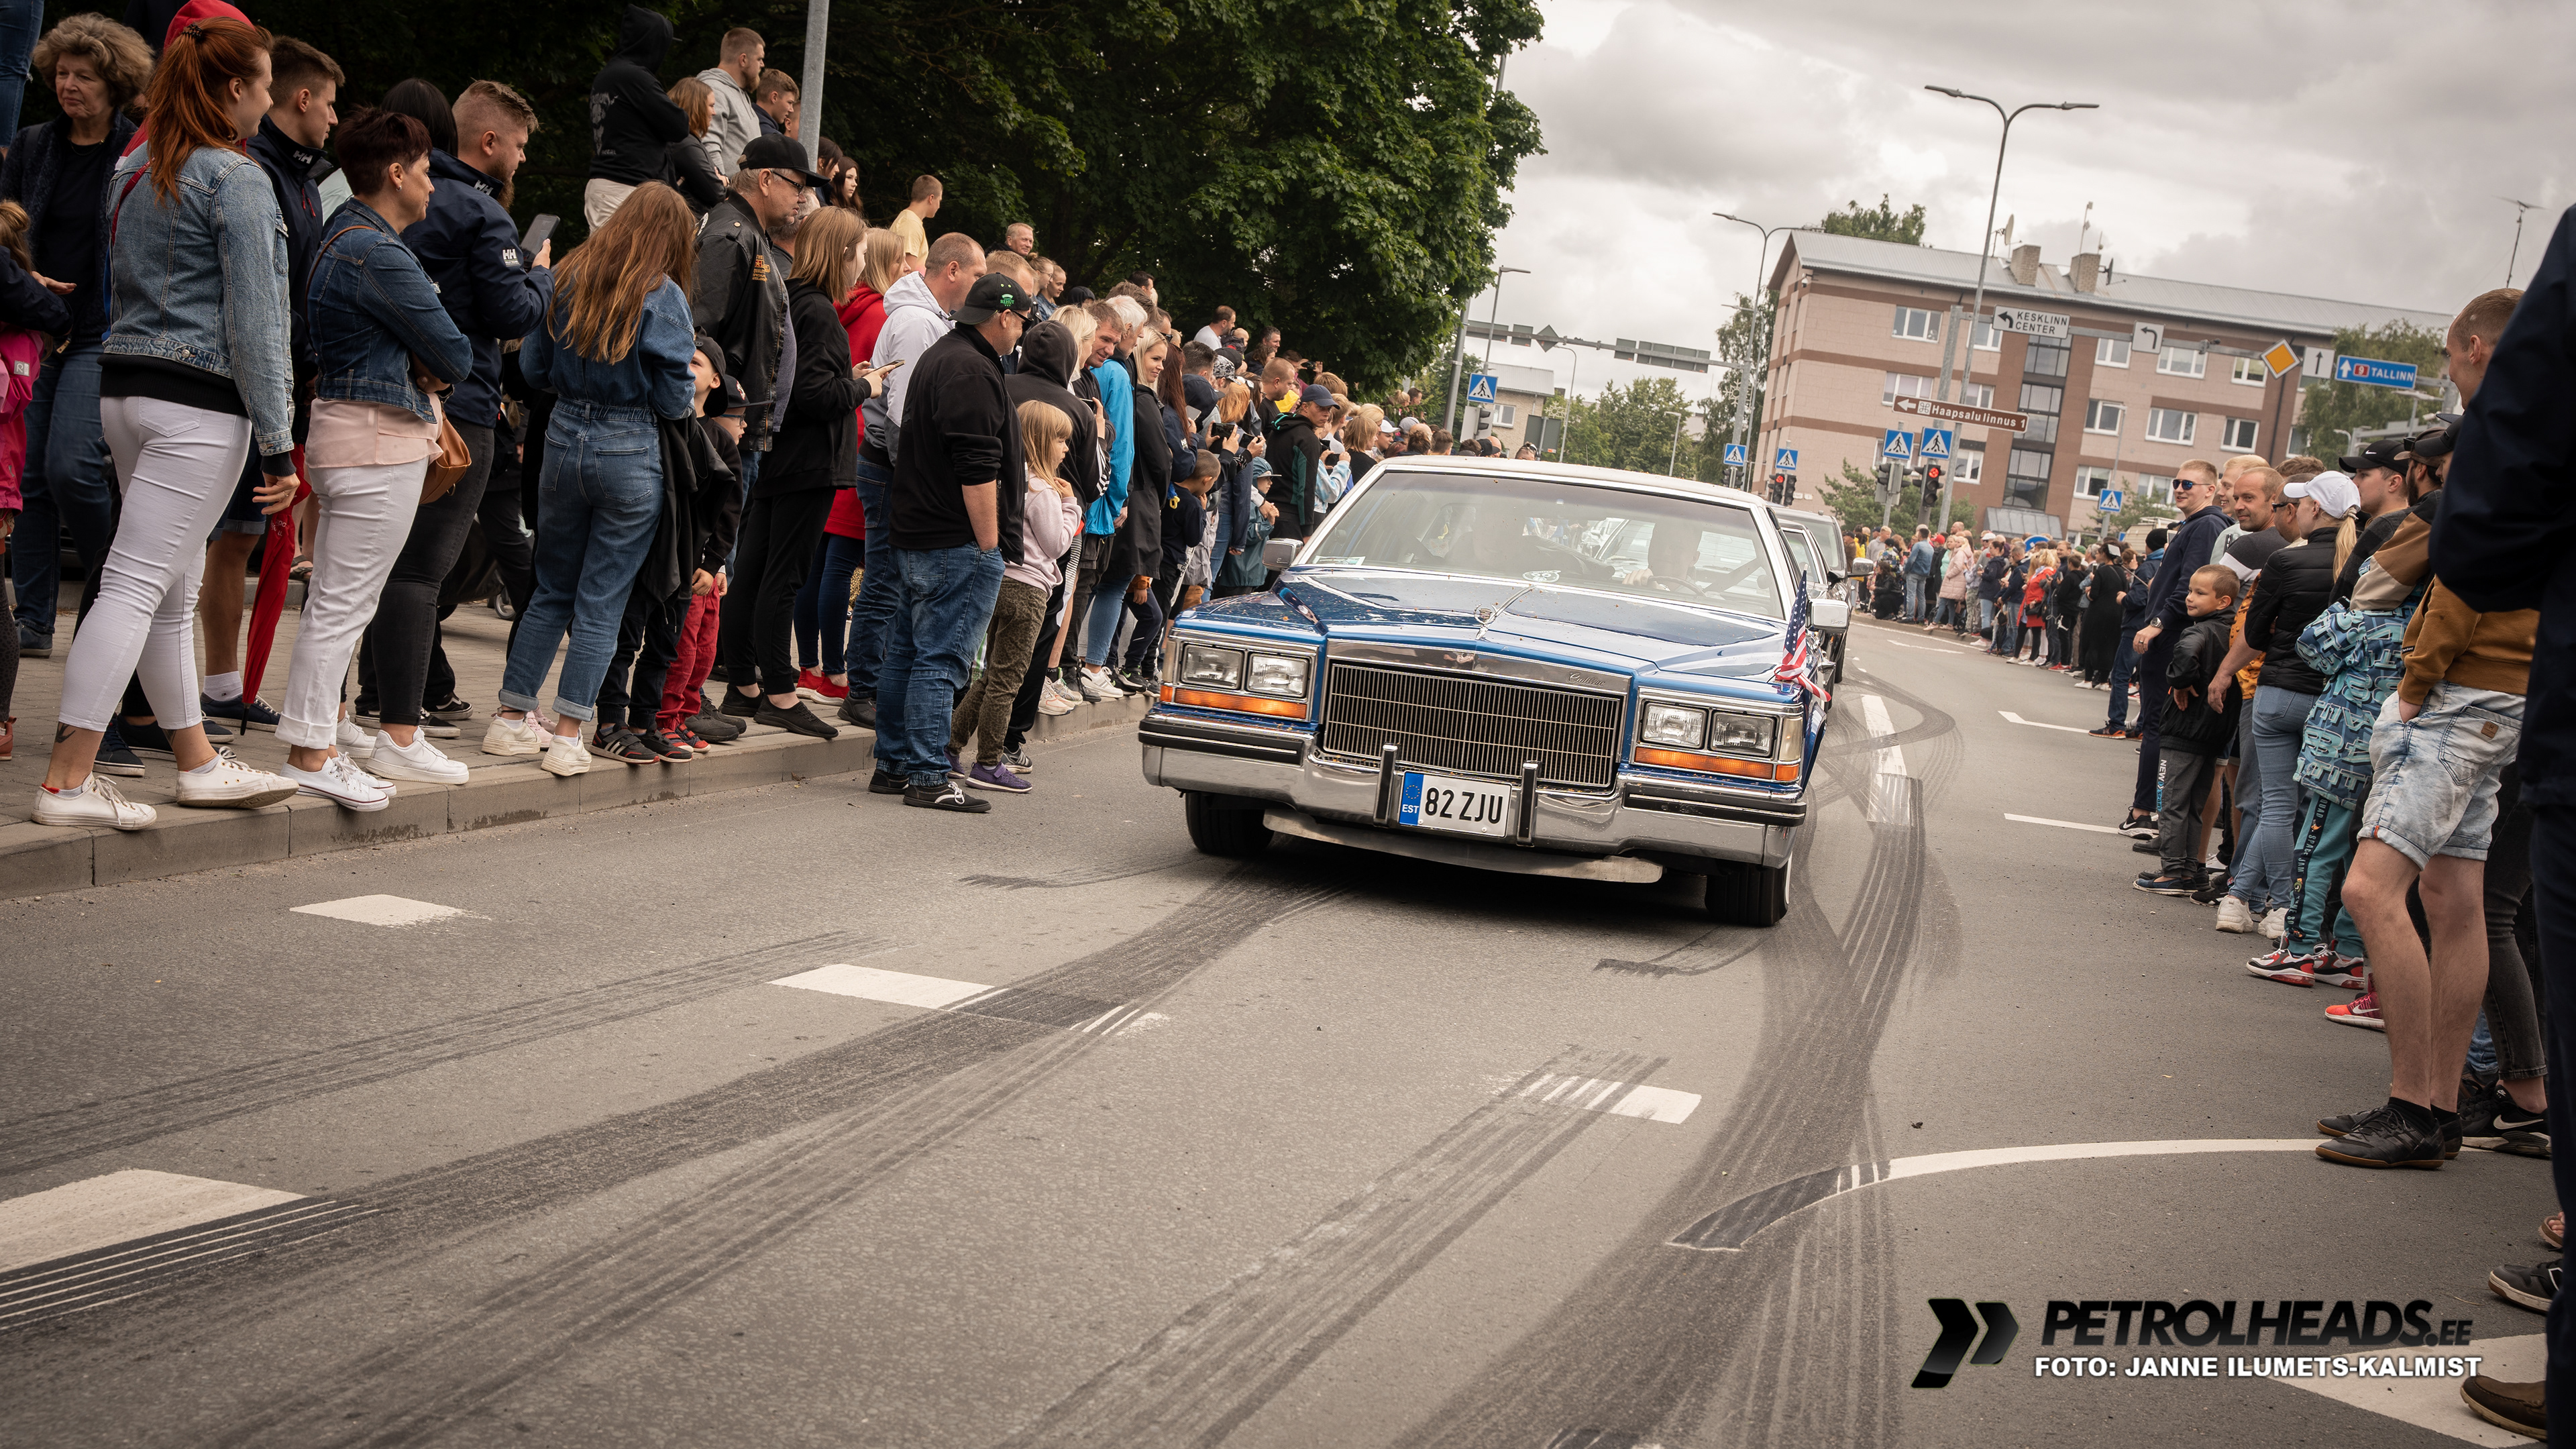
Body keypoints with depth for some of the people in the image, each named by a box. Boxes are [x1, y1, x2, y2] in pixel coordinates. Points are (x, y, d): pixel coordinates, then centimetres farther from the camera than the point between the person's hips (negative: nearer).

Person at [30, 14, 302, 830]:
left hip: (123, 387, 9)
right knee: (138, 585, -8)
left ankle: (198, 762, 25)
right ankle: (67, 782, -8)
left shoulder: (130, 173, 14)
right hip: (199, 403, -9)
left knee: (175, 590, 15)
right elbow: (253, 325, -14)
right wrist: (278, 447, -12)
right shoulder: (237, 180, -11)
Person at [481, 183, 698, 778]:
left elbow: (534, 366, 7)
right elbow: (675, 398, -9)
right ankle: (568, 735, 3)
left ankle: (511, 718, 18)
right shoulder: (661, 296, -10)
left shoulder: (564, 281, 4)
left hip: (565, 438, 4)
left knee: (551, 590, 16)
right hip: (631, 454, -4)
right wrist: (692, 398, 12)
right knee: (601, 600, 2)